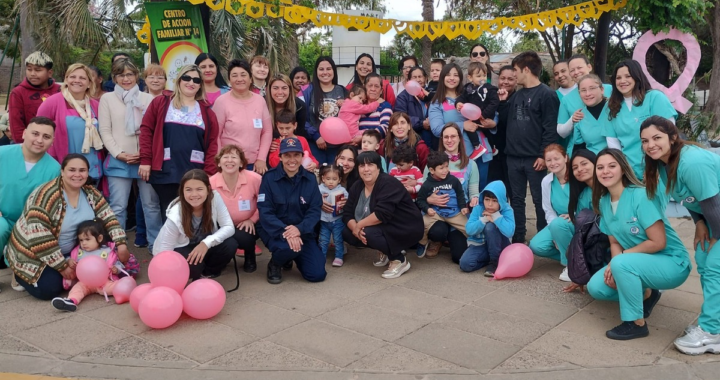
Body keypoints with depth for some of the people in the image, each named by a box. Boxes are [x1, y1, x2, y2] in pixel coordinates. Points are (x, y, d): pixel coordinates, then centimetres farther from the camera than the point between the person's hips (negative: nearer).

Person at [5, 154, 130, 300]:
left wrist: (121, 245, -17)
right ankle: (20, 274, 10)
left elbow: (108, 217, -3)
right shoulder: (47, 195, -26)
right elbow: (38, 236, -29)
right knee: (49, 289, -20)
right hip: (34, 254, -7)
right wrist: (62, 265, -26)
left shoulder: (90, 193, -5)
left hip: (67, 251, 7)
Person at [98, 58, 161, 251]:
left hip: (146, 159, 1)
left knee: (152, 204, 4)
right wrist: (119, 154, -8)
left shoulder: (147, 98, 11)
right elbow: (105, 131, 3)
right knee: (118, 207, 1)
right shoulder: (107, 98, 9)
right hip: (118, 161, -1)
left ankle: (156, 244, 14)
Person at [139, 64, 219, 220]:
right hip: (165, 172, -1)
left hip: (196, 174, 1)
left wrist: (209, 174, -4)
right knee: (169, 216, 6)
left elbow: (212, 144, 5)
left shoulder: (207, 112, 10)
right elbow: (146, 130, 3)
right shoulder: (160, 103, 7)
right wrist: (145, 160, -5)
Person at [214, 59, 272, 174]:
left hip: (255, 164, 3)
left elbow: (267, 131, 8)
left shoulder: (260, 100, 4)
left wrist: (261, 158, 1)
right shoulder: (221, 102, -6)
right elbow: (215, 135, -5)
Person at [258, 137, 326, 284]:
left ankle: (290, 257, 25)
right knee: (289, 247, -37)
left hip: (302, 232, 3)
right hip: (275, 231, -3)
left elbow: (315, 211, -5)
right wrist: (285, 231, -29)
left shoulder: (310, 179, 0)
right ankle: (275, 264, 2)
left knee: (317, 275, -7)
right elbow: (265, 213, -13)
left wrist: (299, 229, -24)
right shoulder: (269, 178, -9)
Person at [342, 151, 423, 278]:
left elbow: (381, 214, -32)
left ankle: (400, 261, -8)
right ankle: (387, 252, 12)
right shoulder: (357, 187, 2)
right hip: (383, 230, 9)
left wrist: (359, 225, -22)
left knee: (369, 233, -31)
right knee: (347, 233, -4)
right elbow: (347, 214, -2)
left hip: (406, 229, -8)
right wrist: (355, 228, -22)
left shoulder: (388, 183, -22)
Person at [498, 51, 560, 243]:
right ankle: (518, 238, 22)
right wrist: (503, 102, 5)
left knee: (539, 200, 2)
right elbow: (506, 119, 18)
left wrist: (543, 155, -17)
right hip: (514, 157, 7)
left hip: (534, 159, -7)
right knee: (517, 199, 12)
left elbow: (551, 128, -13)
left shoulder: (546, 94, -8)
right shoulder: (517, 95, 14)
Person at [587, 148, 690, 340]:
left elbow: (658, 243, -24)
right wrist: (613, 267, -16)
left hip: (671, 263, -7)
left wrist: (618, 261, -18)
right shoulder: (603, 202, -1)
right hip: (638, 261, 8)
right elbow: (614, 242, 4)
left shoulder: (641, 196, -23)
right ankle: (645, 294, 17)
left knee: (621, 263, -33)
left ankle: (637, 324, -14)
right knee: (596, 287, -6)